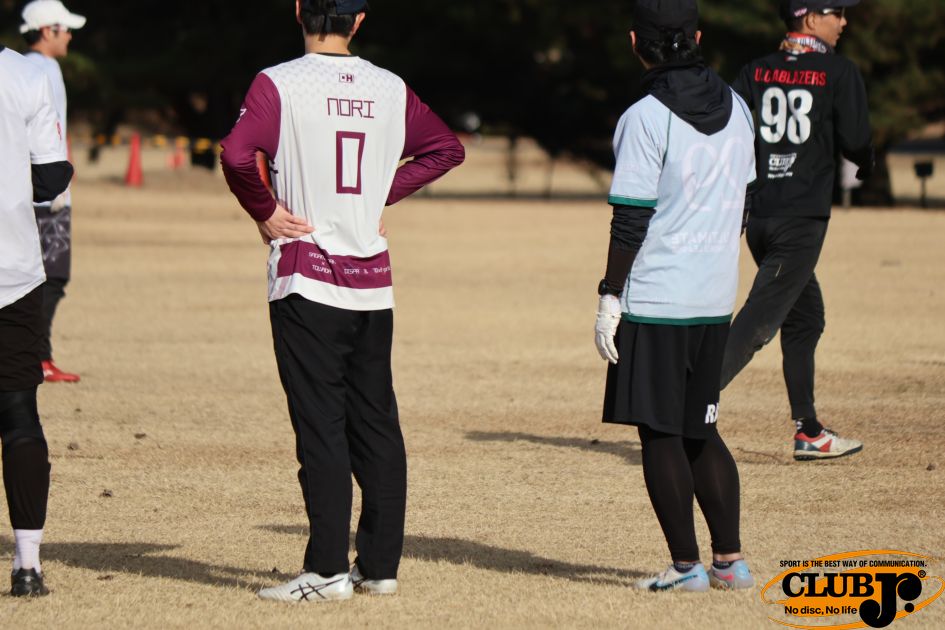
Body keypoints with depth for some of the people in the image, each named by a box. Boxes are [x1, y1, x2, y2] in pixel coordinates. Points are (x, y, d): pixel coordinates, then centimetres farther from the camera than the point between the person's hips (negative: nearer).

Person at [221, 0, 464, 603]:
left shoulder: (279, 83, -8)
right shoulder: (390, 89, 7)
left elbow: (238, 153, -23)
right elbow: (447, 148, 15)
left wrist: (263, 211, -7)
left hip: (306, 276, -4)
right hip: (373, 281, 4)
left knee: (321, 425, -3)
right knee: (377, 424, 9)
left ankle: (327, 570, -5)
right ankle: (379, 564, 12)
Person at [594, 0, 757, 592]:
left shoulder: (645, 120, -14)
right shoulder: (737, 109, 6)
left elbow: (632, 220, -14)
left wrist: (610, 299, -8)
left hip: (655, 300, -7)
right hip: (716, 299, 7)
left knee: (660, 435, 1)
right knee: (700, 431, 16)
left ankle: (687, 565, 2)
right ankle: (730, 560, 15)